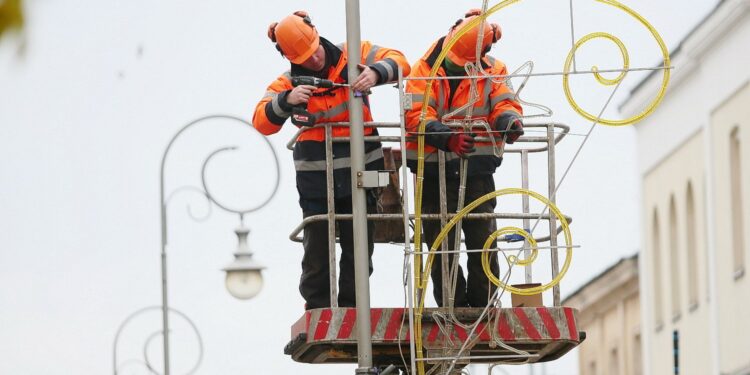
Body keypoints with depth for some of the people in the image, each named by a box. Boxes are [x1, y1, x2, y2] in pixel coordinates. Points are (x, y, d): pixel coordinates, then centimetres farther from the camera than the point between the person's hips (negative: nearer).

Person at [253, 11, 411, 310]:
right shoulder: (289, 83, -3)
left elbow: (398, 62, -11)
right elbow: (262, 122, -12)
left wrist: (375, 72, -33)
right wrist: (286, 101, -31)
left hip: (360, 170, 0)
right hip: (316, 178, 0)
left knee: (359, 247, 9)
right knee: (317, 248, 6)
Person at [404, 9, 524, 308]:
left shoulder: (491, 71, 3)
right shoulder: (425, 70, -7)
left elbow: (504, 103, -7)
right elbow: (416, 115, -18)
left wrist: (509, 121, -33)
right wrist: (447, 138, -36)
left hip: (477, 169, 2)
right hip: (435, 171, -2)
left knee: (483, 240, 3)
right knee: (441, 244, 4)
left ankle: (483, 304, 12)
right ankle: (451, 308, 12)